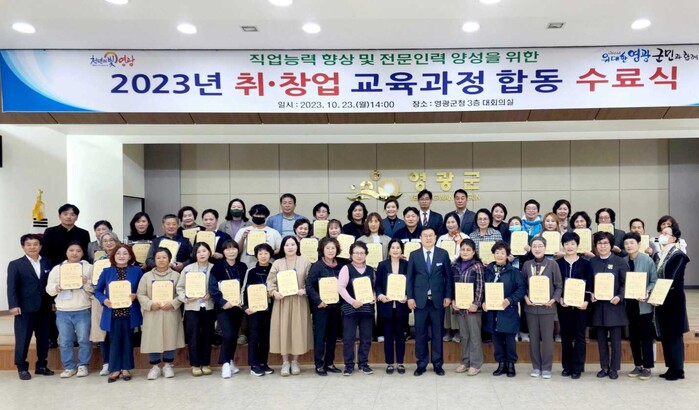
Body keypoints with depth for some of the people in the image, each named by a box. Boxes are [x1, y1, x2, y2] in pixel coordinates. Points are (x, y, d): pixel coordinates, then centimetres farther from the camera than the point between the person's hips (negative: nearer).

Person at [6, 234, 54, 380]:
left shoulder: (48, 263, 9)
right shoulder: (15, 264, 2)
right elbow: (11, 287, -4)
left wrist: (54, 301, 2)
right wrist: (13, 305, -13)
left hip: (44, 308, 3)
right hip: (25, 308, -3)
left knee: (43, 338, 8)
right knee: (22, 339, 3)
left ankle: (41, 365, 20)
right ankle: (22, 368, 14)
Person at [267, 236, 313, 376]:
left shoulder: (305, 262, 3)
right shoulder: (277, 263, 5)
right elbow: (270, 281, 2)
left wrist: (305, 290, -15)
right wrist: (274, 292, -15)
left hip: (299, 301, 0)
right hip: (282, 301, 1)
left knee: (298, 329, 2)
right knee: (283, 330, 1)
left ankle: (295, 361, 16)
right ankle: (285, 362, 12)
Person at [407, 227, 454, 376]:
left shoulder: (443, 254, 4)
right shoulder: (414, 255, 5)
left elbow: (448, 276, 4)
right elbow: (410, 278, 4)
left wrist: (448, 296, -2)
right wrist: (410, 297, -3)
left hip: (438, 299, 0)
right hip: (420, 300, 0)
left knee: (437, 333, 7)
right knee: (420, 333, 5)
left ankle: (438, 364, 17)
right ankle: (421, 364, 15)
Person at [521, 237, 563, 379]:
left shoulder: (552, 264, -3)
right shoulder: (526, 265, 4)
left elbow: (559, 286, 0)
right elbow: (522, 285, 8)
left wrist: (553, 300, -12)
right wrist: (525, 298, -7)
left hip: (547, 307, -2)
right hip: (531, 306, 2)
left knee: (547, 338, 3)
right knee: (533, 338, 9)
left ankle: (547, 367, 15)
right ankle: (536, 367, 20)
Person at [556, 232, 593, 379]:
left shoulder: (585, 263, 2)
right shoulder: (557, 263, 4)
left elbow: (590, 285, -1)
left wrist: (586, 301, -13)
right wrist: (559, 299, -12)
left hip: (580, 304, -1)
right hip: (563, 304, 1)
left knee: (579, 336, 2)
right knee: (565, 335, 7)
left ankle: (577, 368, 9)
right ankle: (567, 366, 17)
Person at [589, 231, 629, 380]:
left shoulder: (620, 262, -1)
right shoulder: (592, 262, 6)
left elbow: (626, 283, -3)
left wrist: (619, 297, -16)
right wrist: (591, 294, -7)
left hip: (614, 305, -2)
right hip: (598, 305, 3)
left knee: (615, 339, 3)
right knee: (601, 338, 9)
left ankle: (614, 368, 14)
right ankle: (604, 367, 20)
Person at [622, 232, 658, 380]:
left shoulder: (648, 260, -7)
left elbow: (654, 282, -6)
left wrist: (646, 292, -21)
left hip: (643, 304, -4)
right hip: (629, 303, 4)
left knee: (646, 336, 3)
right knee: (633, 336, 11)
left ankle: (647, 367, 12)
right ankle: (637, 365, 23)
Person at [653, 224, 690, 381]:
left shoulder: (678, 255, -10)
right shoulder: (659, 254, 11)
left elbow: (671, 280, -17)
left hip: (673, 300, -7)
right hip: (661, 299, 7)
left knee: (674, 335, 0)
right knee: (665, 336, 10)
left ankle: (678, 370, 9)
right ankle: (671, 368, 19)